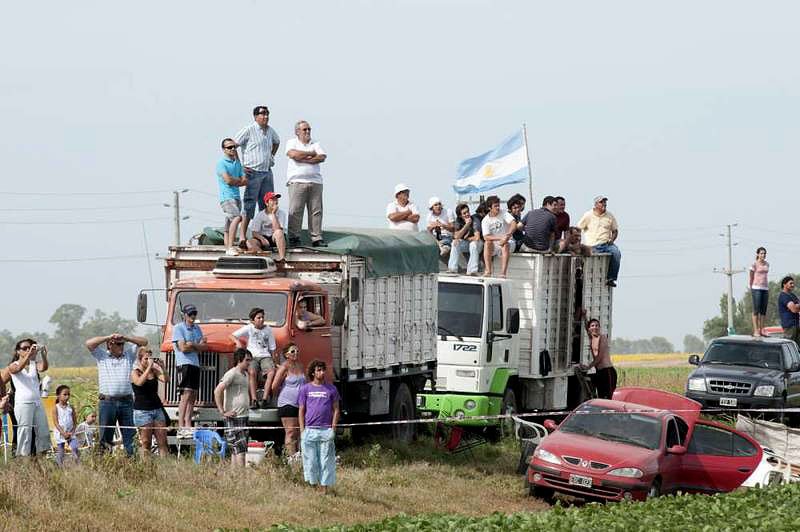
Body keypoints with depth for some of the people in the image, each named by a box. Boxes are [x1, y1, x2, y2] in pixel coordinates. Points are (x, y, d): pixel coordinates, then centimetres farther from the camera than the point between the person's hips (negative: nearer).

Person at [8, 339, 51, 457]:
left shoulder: (34, 364, 11)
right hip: (23, 403, -5)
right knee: (25, 433, -7)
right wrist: (29, 354, -34)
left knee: (43, 431, 3)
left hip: (37, 402, 5)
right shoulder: (13, 366, 2)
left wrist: (43, 355, -28)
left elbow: (43, 368, -10)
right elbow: (19, 368, -22)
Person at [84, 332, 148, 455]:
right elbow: (89, 343, -2)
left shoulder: (129, 355, 14)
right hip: (107, 402, -2)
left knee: (129, 435, 1)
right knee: (106, 436, 1)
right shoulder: (102, 356, 8)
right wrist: (108, 337, -2)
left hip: (126, 401, 2)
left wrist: (125, 338, 2)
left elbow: (143, 342, 13)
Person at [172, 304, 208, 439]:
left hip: (195, 364, 8)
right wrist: (198, 345, 0)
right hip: (184, 363, -8)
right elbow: (183, 348, -14)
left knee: (193, 396, 7)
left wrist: (192, 344, -7)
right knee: (186, 395, -15)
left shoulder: (197, 328, 18)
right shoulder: (178, 328, -4)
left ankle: (188, 426, 9)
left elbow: (204, 347, 10)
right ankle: (181, 428, -18)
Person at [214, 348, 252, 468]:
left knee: (235, 451, 8)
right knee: (240, 449, -13)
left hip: (243, 417, 9)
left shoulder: (245, 374, 17)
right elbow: (217, 391, -19)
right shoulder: (232, 374, -11)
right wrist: (223, 412, -18)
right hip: (234, 418, -9)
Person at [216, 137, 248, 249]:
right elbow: (228, 180, -16)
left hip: (236, 197, 7)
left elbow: (245, 181, 13)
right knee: (237, 218, -25)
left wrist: (235, 182, -5)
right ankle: (230, 247, -28)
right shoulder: (221, 163, -4)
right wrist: (239, 180, 2)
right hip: (226, 197, -7)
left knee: (229, 227, 7)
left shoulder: (237, 163, 18)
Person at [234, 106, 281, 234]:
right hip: (253, 172, -7)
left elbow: (276, 142, 36)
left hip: (267, 172, 7)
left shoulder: (270, 131, 12)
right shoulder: (248, 130, -8)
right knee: (249, 205, -8)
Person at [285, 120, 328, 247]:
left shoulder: (315, 144, 18)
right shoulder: (292, 143, 10)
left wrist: (303, 159, -7)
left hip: (315, 181, 3)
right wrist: (311, 153, -2)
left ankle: (316, 238, 3)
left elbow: (322, 157, 0)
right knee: (295, 211, -7)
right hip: (297, 182, -3)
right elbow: (293, 154, -11)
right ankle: (294, 237, -3)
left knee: (316, 211, 1)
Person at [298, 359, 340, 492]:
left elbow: (336, 410, 9)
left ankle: (324, 490, 2)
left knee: (326, 462, -1)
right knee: (310, 461, -1)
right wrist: (302, 431, 0)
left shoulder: (331, 389, 9)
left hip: (326, 430, 0)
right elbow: (301, 411, 8)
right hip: (310, 430, 0)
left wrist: (333, 429, -1)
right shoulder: (305, 389, 9)